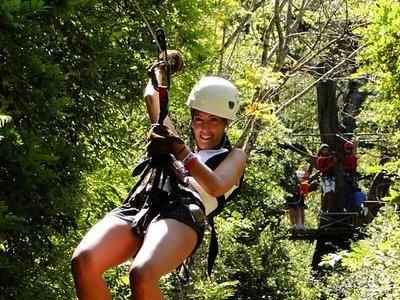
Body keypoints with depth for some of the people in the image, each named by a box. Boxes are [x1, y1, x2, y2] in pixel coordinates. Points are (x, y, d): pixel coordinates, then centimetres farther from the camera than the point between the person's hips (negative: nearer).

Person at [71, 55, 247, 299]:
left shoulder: (234, 156, 27)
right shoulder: (178, 144, 41)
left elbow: (216, 187, 4)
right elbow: (152, 97, 42)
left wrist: (183, 154, -9)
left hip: (181, 211, -5)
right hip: (136, 206, 5)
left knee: (142, 274, -39)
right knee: (83, 261, -28)